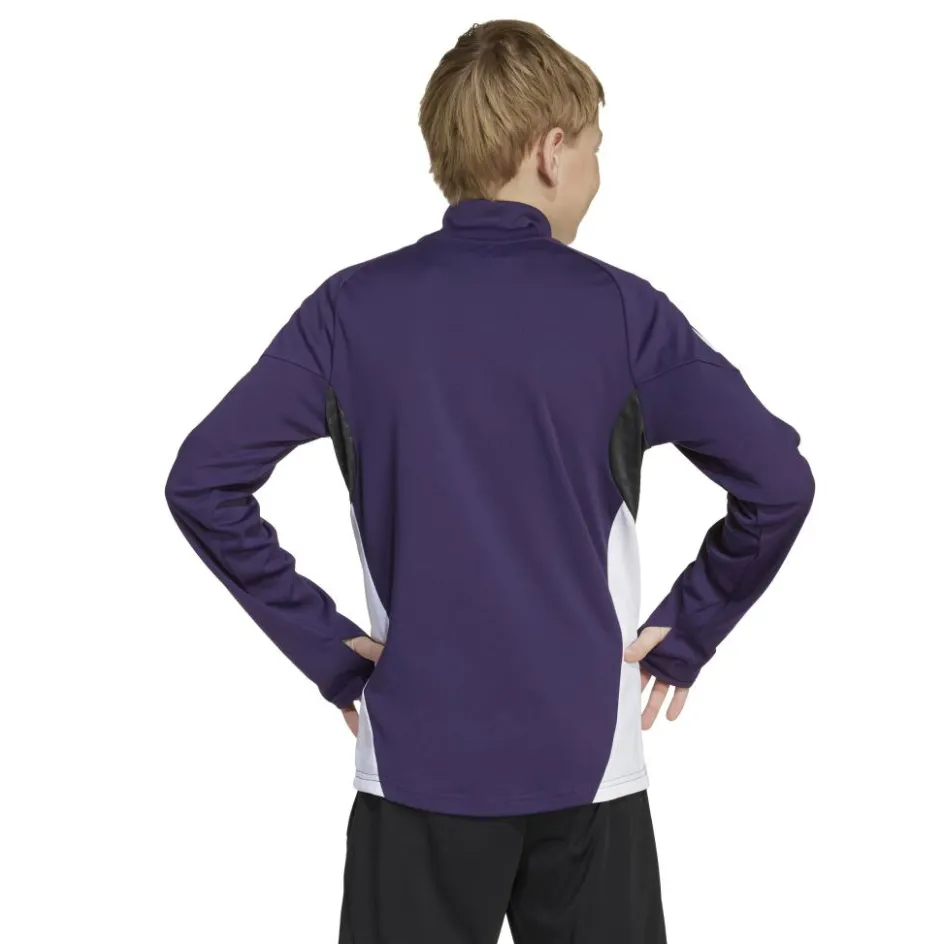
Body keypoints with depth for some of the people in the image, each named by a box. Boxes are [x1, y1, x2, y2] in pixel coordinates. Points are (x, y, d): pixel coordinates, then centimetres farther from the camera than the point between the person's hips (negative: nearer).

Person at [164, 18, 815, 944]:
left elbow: (201, 482, -6)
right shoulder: (622, 310, -7)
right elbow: (777, 482, -9)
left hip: (417, 760, 1)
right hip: (587, 761, -1)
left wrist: (322, 644, 0)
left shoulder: (350, 309, -3)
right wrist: (687, 632, 3)